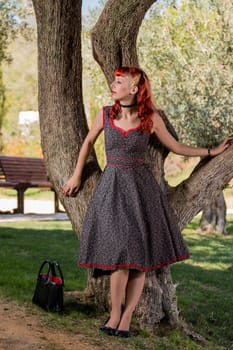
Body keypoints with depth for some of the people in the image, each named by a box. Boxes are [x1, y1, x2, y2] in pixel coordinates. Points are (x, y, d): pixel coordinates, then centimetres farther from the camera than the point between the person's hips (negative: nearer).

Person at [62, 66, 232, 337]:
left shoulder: (151, 118, -3)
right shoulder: (105, 114, 1)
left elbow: (175, 147, 9)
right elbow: (88, 142, 17)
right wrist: (76, 176, 20)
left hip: (141, 187, 0)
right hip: (112, 186, 0)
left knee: (140, 253, -2)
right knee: (121, 252, -8)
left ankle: (126, 318, 8)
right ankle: (115, 314, 5)